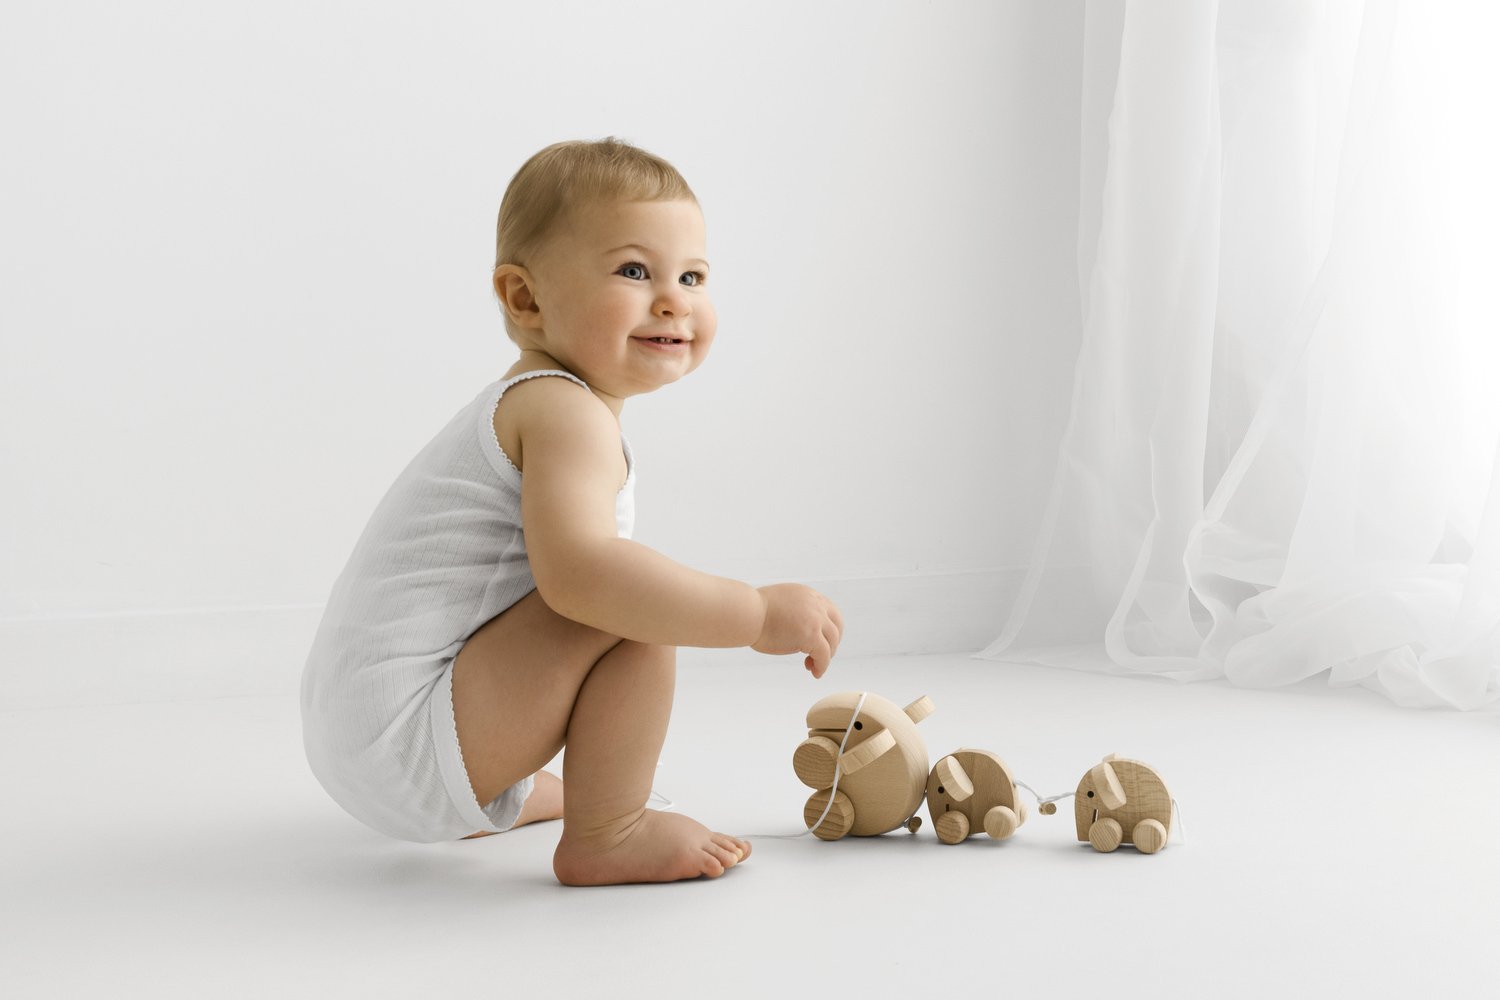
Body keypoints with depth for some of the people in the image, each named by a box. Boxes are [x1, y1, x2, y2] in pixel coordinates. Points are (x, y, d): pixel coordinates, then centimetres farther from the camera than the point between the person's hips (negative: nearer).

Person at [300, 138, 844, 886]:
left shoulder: (519, 405, 16)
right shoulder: (566, 411, -17)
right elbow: (578, 574, -34)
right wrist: (758, 614, -29)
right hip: (403, 744, -11)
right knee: (633, 606, -24)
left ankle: (503, 797, 34)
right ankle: (606, 837, -13)